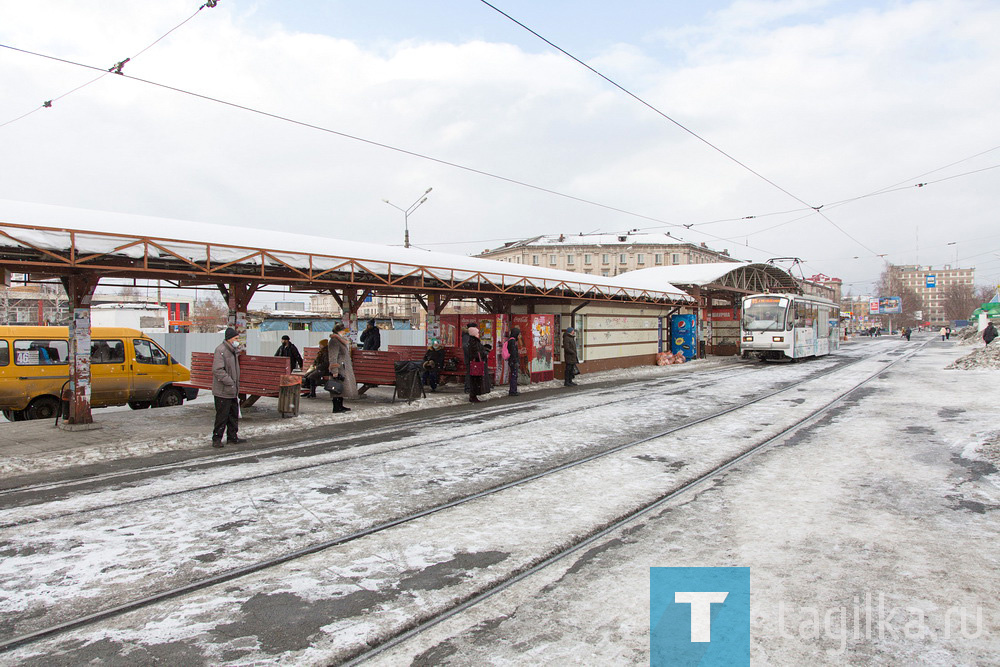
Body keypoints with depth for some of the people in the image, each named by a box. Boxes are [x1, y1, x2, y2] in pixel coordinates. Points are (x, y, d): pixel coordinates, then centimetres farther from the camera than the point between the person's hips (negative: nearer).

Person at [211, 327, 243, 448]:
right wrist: (230, 382, -22)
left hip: (233, 391, 9)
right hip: (222, 391, -9)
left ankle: (232, 437, 24)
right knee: (222, 415, -4)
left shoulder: (233, 350, 14)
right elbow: (218, 370, -23)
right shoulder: (221, 350, -16)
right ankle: (216, 439, 6)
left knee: (234, 415, 14)